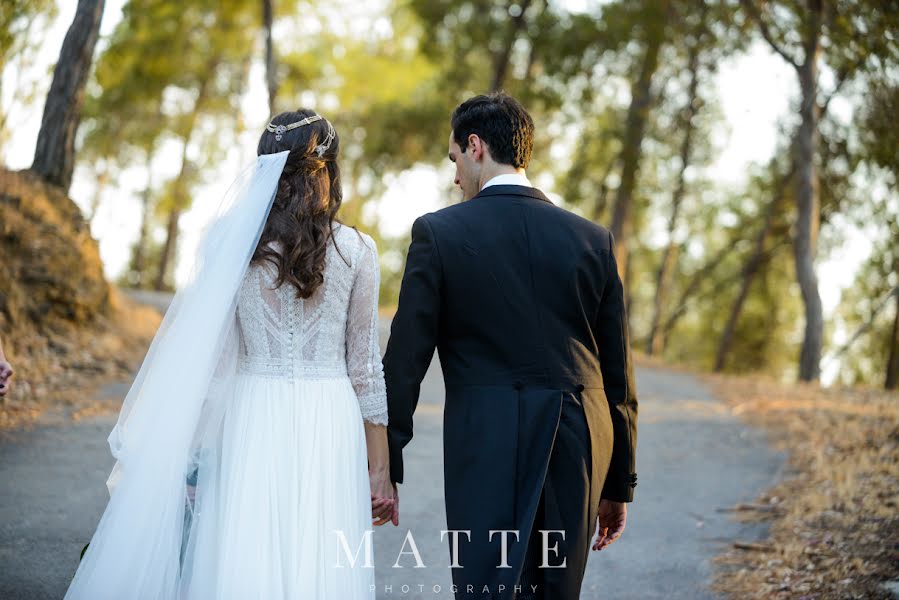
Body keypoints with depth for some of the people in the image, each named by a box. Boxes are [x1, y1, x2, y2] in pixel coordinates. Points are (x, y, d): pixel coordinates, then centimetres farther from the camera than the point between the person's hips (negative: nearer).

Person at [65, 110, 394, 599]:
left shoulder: (232, 242, 0)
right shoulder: (356, 250, -1)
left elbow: (207, 358, 1)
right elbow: (365, 367, 1)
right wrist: (380, 470, 8)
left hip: (253, 422, 1)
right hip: (329, 427, -1)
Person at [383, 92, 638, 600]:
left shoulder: (438, 233, -4)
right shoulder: (595, 240, 6)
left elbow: (404, 362, -5)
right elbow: (618, 375, 8)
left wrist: (385, 467, 4)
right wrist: (618, 485, 16)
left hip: (485, 451, -4)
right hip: (576, 453, 4)